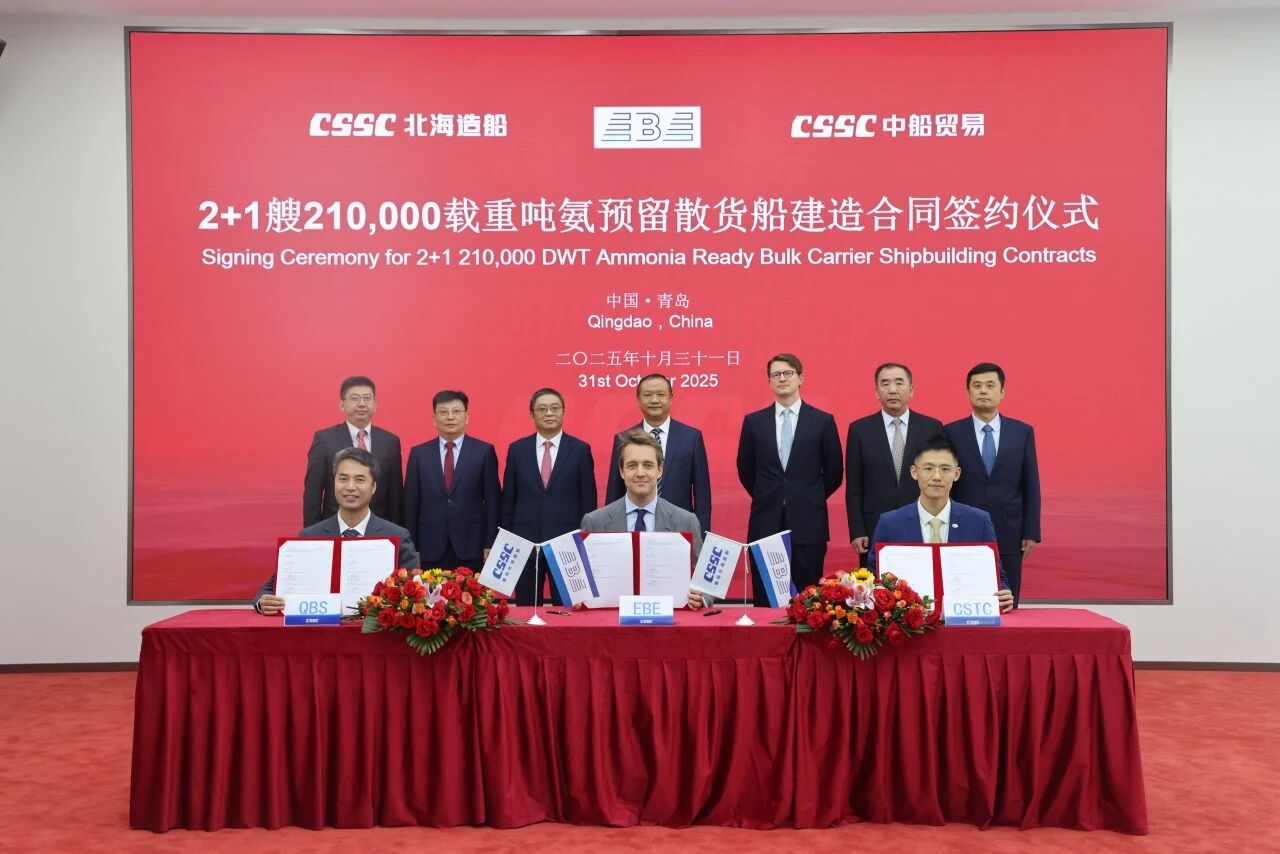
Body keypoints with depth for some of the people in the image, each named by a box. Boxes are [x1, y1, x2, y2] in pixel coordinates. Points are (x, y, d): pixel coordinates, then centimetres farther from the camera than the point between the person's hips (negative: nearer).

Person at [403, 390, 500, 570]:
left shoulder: (484, 451, 2)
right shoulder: (419, 453, 7)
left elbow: (493, 500, 1)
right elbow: (411, 503, 7)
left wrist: (490, 544, -3)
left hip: (472, 547, -1)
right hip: (431, 548, 1)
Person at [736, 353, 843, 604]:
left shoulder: (823, 421, 2)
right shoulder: (753, 421, 5)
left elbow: (834, 471, 8)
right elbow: (745, 470, 14)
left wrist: (810, 500, 10)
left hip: (808, 523, -1)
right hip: (765, 523, 1)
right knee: (765, 599, 6)